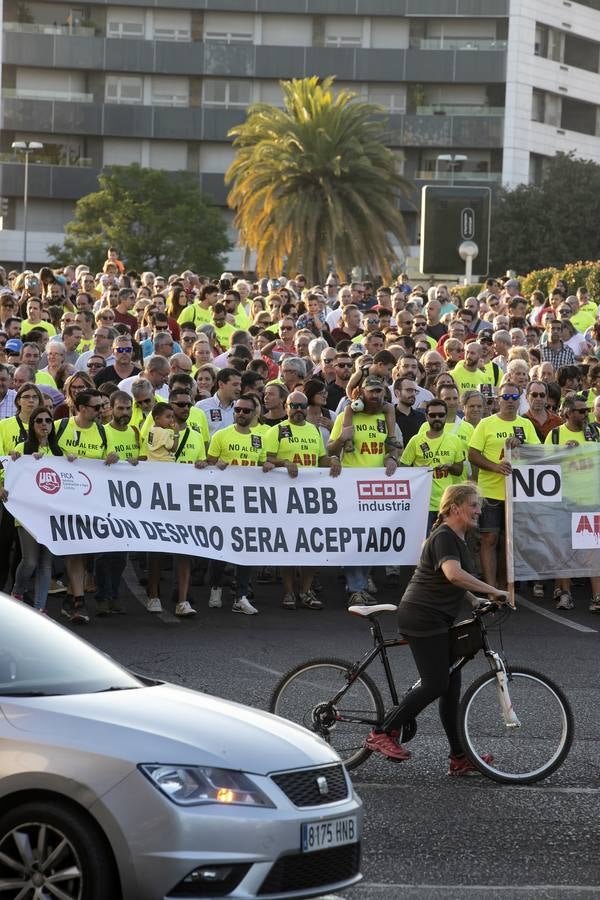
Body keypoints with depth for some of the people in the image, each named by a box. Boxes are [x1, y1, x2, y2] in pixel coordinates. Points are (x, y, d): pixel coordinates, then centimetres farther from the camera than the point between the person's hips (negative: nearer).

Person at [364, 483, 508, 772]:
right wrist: (493, 591, -31)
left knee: (451, 686, 8)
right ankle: (383, 734, -3)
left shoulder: (458, 539, 17)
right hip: (422, 617, -10)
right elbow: (454, 574, -34)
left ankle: (460, 758, 9)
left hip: (437, 621, 10)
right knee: (436, 685, -11)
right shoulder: (444, 537, -16)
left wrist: (476, 602, 15)